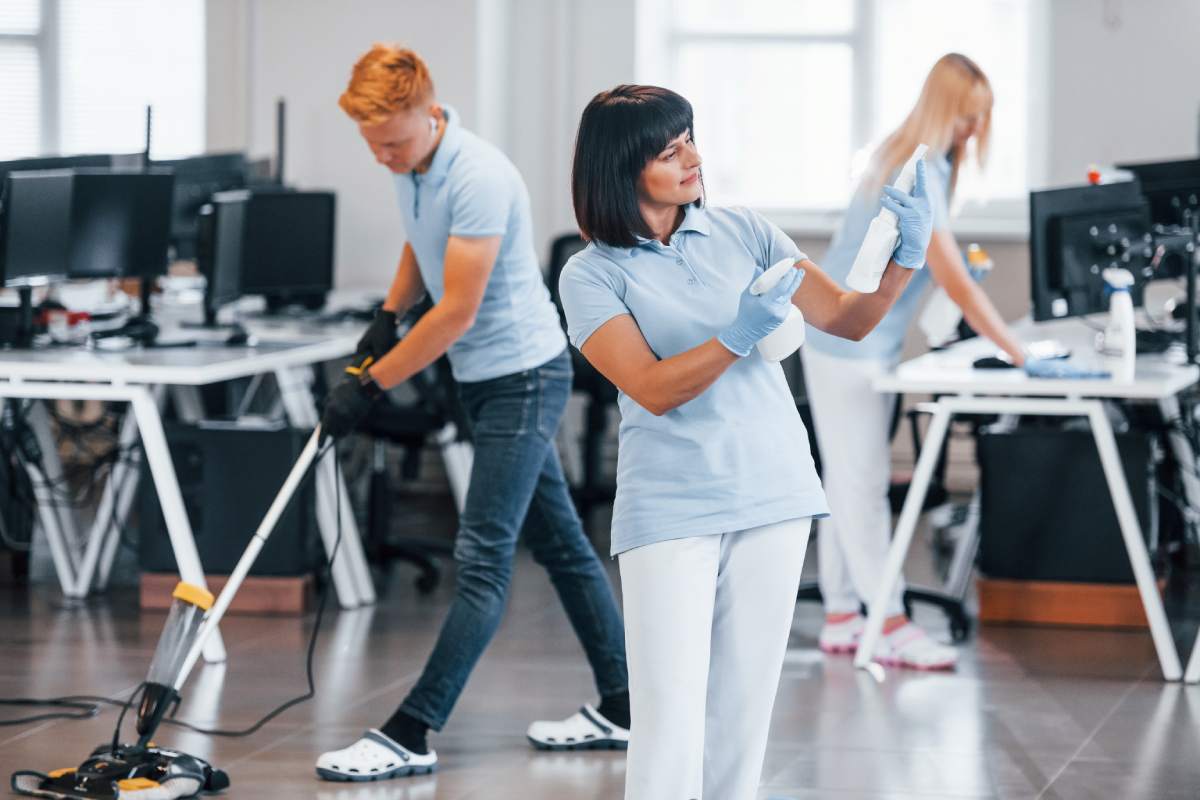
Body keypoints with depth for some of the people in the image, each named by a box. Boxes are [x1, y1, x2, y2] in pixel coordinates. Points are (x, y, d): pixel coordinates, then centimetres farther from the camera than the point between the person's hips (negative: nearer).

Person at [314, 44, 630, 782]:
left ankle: (410, 735, -14)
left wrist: (369, 385, -19)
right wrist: (389, 315, 10)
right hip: (487, 379, 10)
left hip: (522, 375, -10)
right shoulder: (413, 165, 3)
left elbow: (457, 312, -25)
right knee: (559, 541, 13)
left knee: (484, 559, -10)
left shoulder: (479, 177, -26)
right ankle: (621, 708, 21)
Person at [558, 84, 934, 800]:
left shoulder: (742, 232, 6)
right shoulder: (592, 276, -3)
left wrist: (906, 259, -11)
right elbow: (654, 389, -14)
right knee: (669, 727, -10)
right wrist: (738, 335, -27)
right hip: (670, 510, -3)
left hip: (772, 496, 3)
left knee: (743, 717, 6)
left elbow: (846, 319, 6)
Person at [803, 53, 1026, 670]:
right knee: (862, 480, -8)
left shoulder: (912, 159, 7)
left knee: (850, 478, 11)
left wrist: (950, 259, 1)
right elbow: (955, 283, -28)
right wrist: (1016, 352, -28)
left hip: (867, 341, 10)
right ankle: (891, 627, -9)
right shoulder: (916, 176, -23)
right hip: (848, 340, -10)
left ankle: (841, 617, 15)